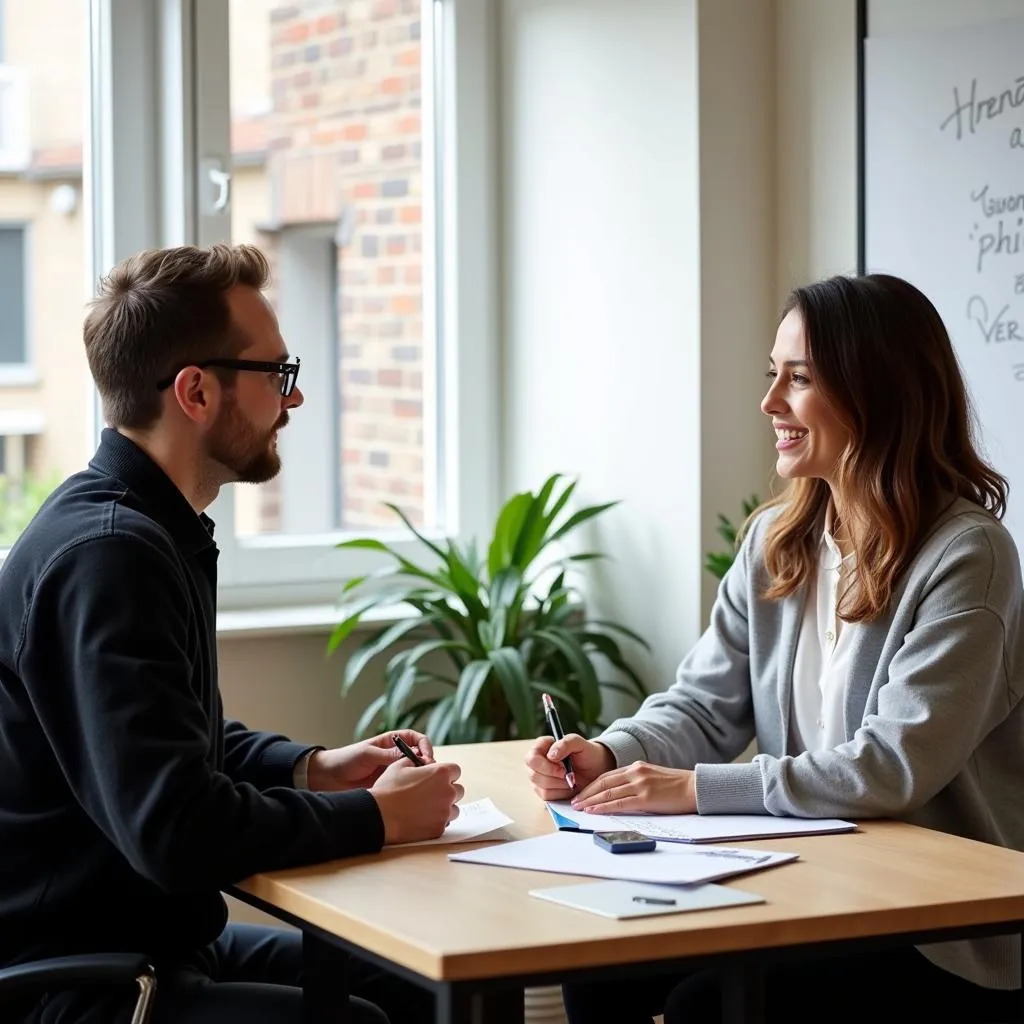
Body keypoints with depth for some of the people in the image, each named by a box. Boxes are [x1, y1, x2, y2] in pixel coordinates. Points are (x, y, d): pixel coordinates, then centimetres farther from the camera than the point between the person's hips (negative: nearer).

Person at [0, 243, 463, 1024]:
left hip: (153, 937, 10)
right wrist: (377, 816, -17)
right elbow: (177, 830, -30)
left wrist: (313, 768, 7)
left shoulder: (151, 530, 9)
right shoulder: (105, 556, -24)